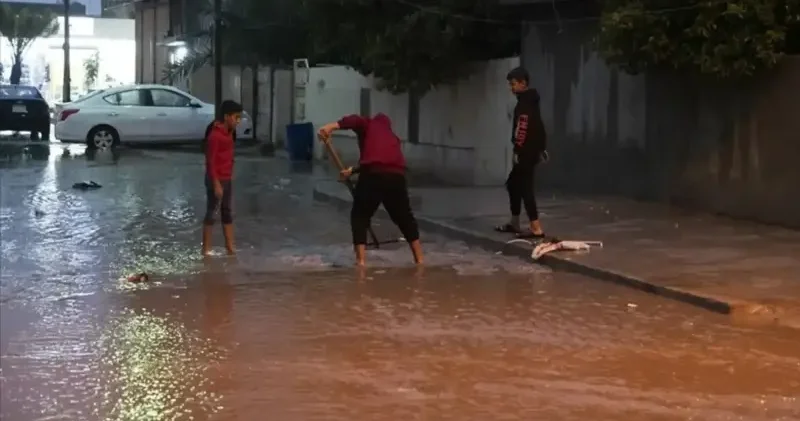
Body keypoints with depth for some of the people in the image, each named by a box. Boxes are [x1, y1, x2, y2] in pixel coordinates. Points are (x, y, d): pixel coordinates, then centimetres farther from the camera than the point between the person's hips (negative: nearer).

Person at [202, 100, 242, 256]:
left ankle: (230, 248, 18)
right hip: (216, 180, -9)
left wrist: (229, 177, 18)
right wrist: (216, 184, -22)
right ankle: (206, 249, 7)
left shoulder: (228, 133, 8)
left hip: (227, 179, 9)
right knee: (211, 213, -1)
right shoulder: (215, 135, -20)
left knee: (227, 212, 12)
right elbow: (210, 162, -20)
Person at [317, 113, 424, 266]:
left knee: (359, 216, 13)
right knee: (405, 218, 22)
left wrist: (333, 126, -18)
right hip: (397, 177, 4)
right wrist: (353, 170, 44)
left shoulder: (369, 125, 20)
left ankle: (361, 261, 3)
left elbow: (355, 120, -3)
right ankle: (419, 259, 27)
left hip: (373, 176, -4)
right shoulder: (392, 137, 34)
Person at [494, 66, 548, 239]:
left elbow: (523, 127, -23)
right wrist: (542, 148, 26)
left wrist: (518, 150, -21)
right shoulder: (530, 101, 18)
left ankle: (536, 228, -13)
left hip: (525, 153, -11)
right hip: (531, 151, 11)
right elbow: (539, 126, 23)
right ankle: (514, 223, 27)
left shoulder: (524, 102, -14)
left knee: (525, 188, -10)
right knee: (513, 184, 19)